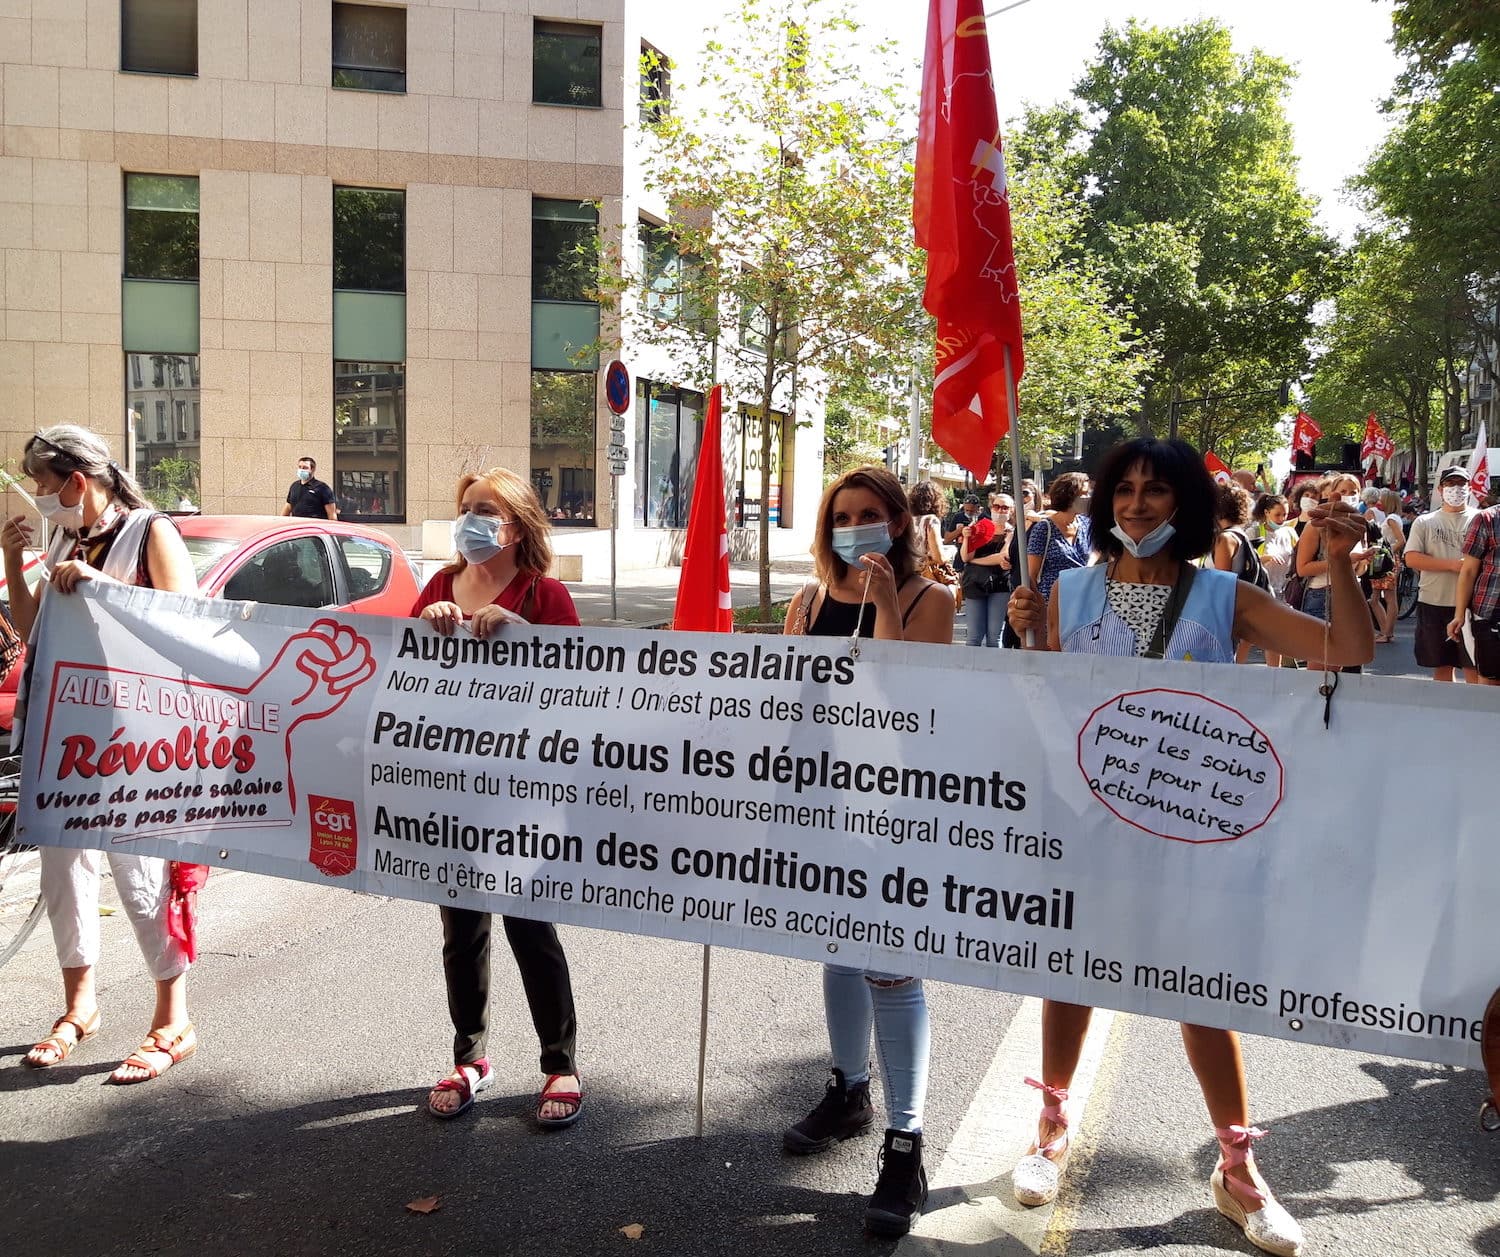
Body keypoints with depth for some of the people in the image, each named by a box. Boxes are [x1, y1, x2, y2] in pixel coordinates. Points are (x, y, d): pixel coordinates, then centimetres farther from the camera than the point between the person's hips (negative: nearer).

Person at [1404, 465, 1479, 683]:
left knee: (1473, 666, -1)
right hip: (1434, 602, 1)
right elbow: (1411, 559, -3)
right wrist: (1452, 564, -13)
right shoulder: (1425, 522, 8)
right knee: (1442, 666, 9)